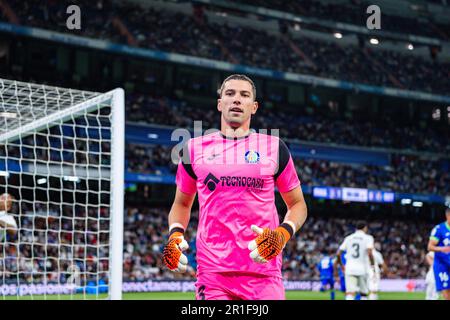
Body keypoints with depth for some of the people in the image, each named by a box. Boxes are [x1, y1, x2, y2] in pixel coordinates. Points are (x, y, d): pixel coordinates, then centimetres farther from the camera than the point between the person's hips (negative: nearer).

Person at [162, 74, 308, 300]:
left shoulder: (274, 148, 8)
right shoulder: (195, 148, 11)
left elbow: (297, 203, 13)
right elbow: (182, 203, 22)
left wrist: (283, 233, -7)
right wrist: (175, 234, 2)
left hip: (264, 272, 0)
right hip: (212, 271, 0)